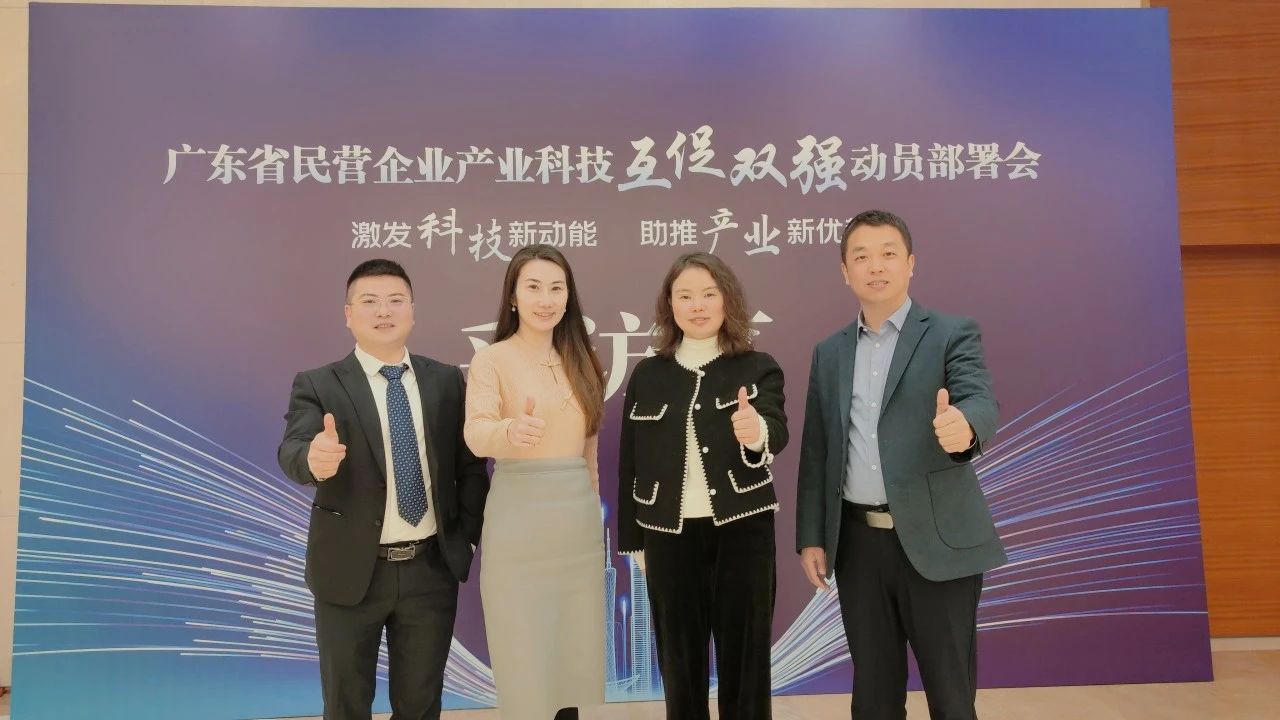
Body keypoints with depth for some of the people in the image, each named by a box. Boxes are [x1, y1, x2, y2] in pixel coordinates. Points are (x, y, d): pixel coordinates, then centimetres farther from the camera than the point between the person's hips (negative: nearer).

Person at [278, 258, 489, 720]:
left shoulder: (447, 381, 2)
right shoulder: (318, 385, -6)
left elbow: (471, 464, 6)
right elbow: (291, 452, -22)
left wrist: (467, 536, -2)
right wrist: (315, 460, -44)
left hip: (431, 568, 3)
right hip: (350, 572, -2)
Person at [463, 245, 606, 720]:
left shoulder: (580, 360, 8)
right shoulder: (491, 360, -7)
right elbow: (476, 434, -24)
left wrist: (591, 504, 13)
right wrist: (510, 431, -45)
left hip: (579, 519, 5)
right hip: (518, 524, -5)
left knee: (574, 657, 13)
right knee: (525, 665, 4)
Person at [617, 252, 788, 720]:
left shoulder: (758, 368, -2)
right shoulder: (647, 375, 3)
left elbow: (778, 433, -19)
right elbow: (630, 463, 7)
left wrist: (756, 432, -42)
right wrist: (632, 540, 7)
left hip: (743, 532, -1)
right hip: (668, 537, 2)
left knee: (744, 661, 9)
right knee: (679, 664, 12)